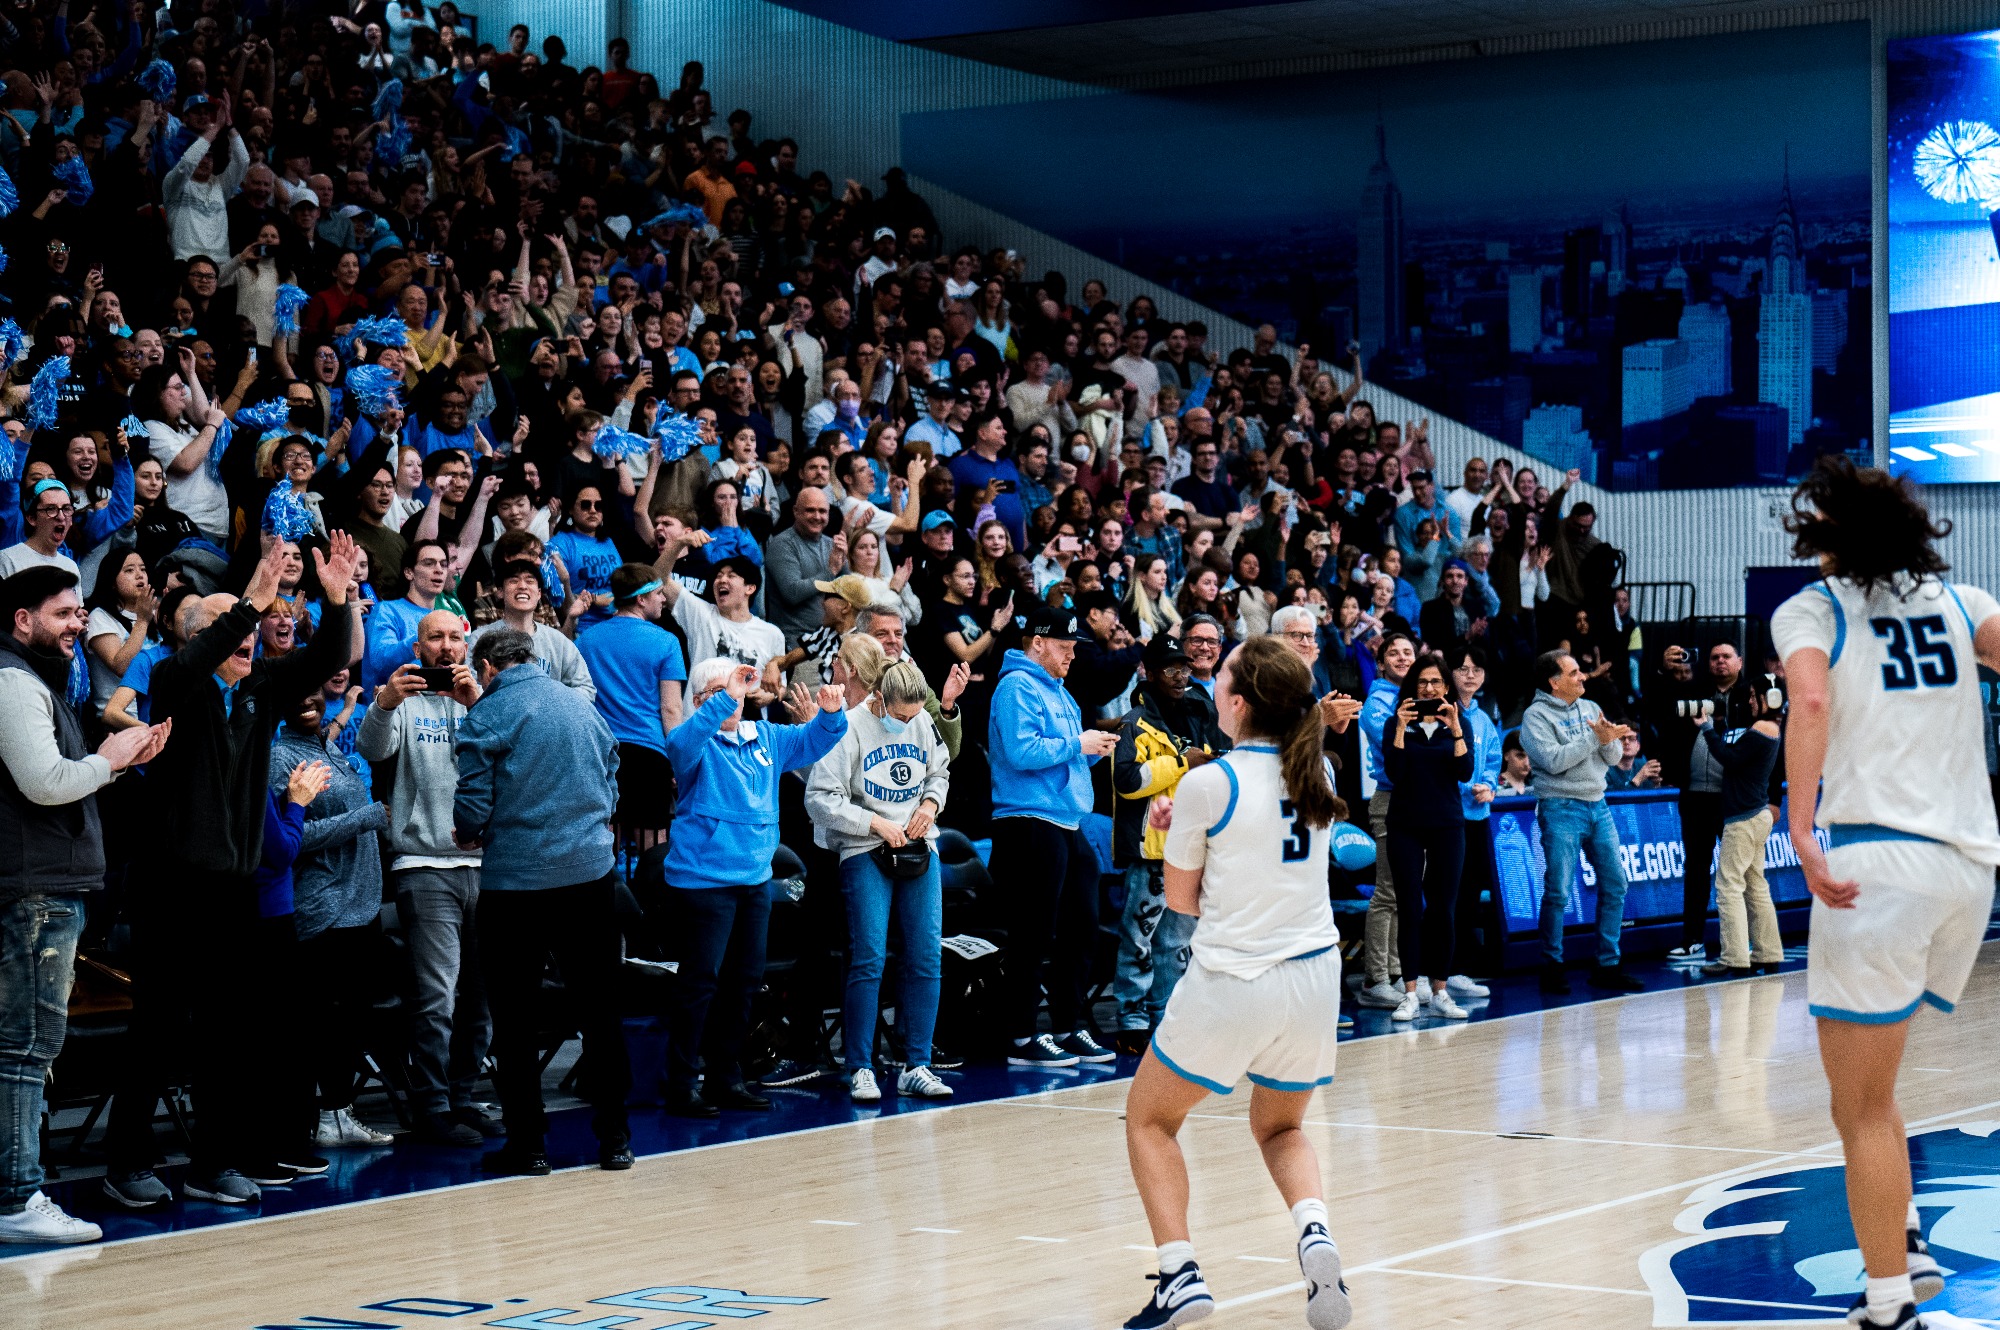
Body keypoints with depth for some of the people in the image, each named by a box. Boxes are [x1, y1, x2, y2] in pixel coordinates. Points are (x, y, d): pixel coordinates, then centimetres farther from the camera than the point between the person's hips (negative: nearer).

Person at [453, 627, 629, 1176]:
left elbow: (473, 806, -9)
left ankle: (527, 1144, 7)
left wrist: (465, 837, 12)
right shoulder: (584, 707, 10)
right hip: (590, 875, 4)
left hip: (515, 880, -4)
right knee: (598, 1009, 10)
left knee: (516, 1020, 5)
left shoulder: (486, 716, -6)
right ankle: (614, 1136, 13)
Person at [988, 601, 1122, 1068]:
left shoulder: (1057, 691, 21)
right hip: (1032, 822, -10)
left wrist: (1094, 749, 9)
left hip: (1068, 825, 10)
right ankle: (1023, 1038, -1)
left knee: (1081, 927, 12)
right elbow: (1022, 751, -22)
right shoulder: (1018, 687, -9)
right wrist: (1078, 745, -14)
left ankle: (1069, 1029, 20)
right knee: (1034, 934, -6)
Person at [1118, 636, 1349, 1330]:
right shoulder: (1319, 772, 2)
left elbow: (1182, 898, -2)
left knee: (1150, 1119, 16)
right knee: (1280, 1127, 26)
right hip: (1314, 978, 5)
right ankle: (1315, 1232, -4)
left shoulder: (1207, 785, -14)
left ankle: (1180, 1274, 0)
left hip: (1231, 983, -5)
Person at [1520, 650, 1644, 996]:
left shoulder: (1590, 708, 12)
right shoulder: (1537, 716, -6)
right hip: (1561, 810, -6)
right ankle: (1552, 967, 4)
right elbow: (1554, 760, -18)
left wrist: (1610, 740, -12)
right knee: (1558, 892, -5)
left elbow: (1614, 758, 10)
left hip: (1597, 806, 6)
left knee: (1615, 886, 5)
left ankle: (1607, 966, 13)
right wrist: (1595, 738, -17)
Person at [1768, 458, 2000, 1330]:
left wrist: (1802, 836, -23)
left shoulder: (1809, 609, 4)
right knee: (1868, 1083, 26)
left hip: (1881, 860, -5)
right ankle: (1904, 1246, 20)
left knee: (1862, 1108, 1)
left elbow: (1811, 701, -16)